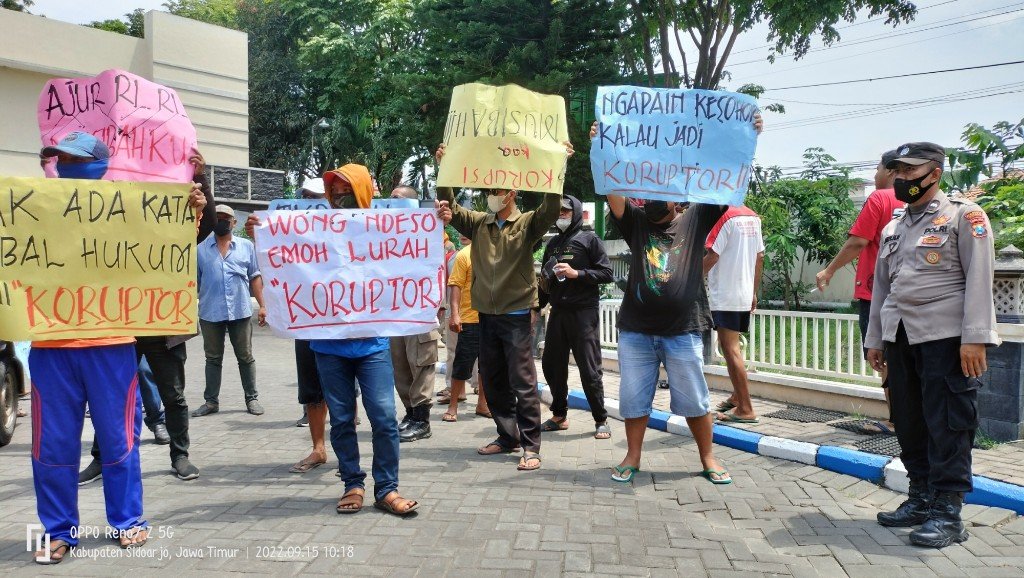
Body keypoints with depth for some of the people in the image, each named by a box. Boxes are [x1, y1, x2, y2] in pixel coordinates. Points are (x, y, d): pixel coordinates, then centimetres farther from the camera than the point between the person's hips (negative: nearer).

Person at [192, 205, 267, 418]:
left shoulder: (246, 246, 6)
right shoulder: (200, 249, 5)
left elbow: (255, 277, 7)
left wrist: (262, 305, 1)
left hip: (241, 311, 0)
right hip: (210, 313, 0)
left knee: (245, 357, 7)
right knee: (213, 358, 10)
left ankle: (252, 399, 16)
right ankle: (211, 401, 17)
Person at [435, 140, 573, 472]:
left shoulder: (527, 224, -3)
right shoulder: (478, 223, 9)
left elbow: (551, 210, -19)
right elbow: (450, 208, 4)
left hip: (517, 315, -5)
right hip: (487, 315, 5)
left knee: (522, 382, -4)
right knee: (493, 382, 13)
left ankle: (531, 446, 4)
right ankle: (508, 437, 26)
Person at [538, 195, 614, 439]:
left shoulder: (589, 239, 1)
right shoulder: (553, 243, 18)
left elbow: (607, 273, -5)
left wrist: (576, 273, -15)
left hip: (584, 312, -6)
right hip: (557, 312, 6)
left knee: (589, 368, -4)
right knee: (552, 365, 7)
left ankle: (601, 420, 8)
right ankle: (559, 415, 23)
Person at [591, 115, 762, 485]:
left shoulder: (695, 220, 5)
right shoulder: (636, 222, 5)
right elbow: (612, 190, -9)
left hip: (683, 331, -1)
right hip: (636, 330, 1)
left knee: (694, 400, 9)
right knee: (634, 398, 9)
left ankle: (708, 458, 25)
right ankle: (632, 457, 23)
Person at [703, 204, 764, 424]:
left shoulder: (724, 216, -14)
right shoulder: (753, 217, 10)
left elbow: (711, 256, -18)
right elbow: (760, 256, 14)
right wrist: (754, 292, 20)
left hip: (725, 296, -8)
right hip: (745, 296, 8)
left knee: (731, 350, -5)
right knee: (733, 348, 21)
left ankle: (745, 410, -4)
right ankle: (736, 397, 34)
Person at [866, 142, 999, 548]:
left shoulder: (964, 216, 0)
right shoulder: (893, 229, 18)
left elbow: (979, 280, -8)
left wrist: (975, 337, -15)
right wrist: (875, 339, 17)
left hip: (946, 335, -6)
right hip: (900, 336, 6)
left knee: (947, 424, -4)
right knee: (908, 422, 9)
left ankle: (947, 512, 3)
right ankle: (921, 499, 21)